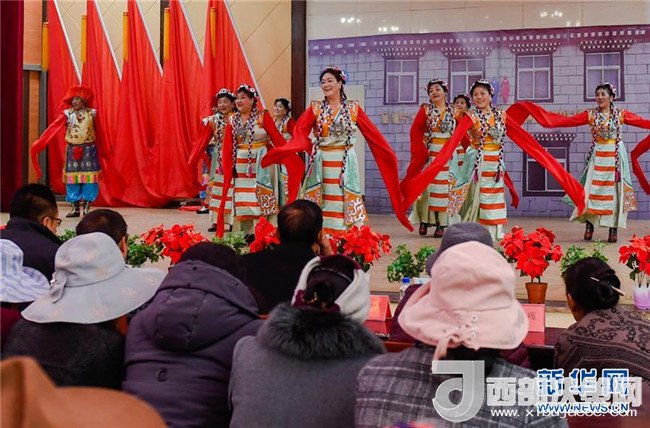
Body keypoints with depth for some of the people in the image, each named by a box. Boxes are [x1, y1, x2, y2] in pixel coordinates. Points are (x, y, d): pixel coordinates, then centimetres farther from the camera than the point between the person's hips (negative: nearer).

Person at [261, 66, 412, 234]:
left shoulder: (353, 108, 3)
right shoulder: (315, 108, 3)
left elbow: (372, 133, 3)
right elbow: (300, 131, -8)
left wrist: (389, 155, 0)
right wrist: (307, 146, -28)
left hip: (345, 163, 0)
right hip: (322, 163, 0)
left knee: (346, 202, 2)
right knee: (321, 204, 2)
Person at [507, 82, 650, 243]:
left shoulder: (621, 114, 1)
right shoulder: (590, 114, 2)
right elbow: (566, 120, -3)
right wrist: (540, 113, -9)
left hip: (617, 156, -1)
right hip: (597, 156, 1)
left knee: (615, 191, 0)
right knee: (593, 190, -3)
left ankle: (614, 228, 6)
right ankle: (589, 225, 6)